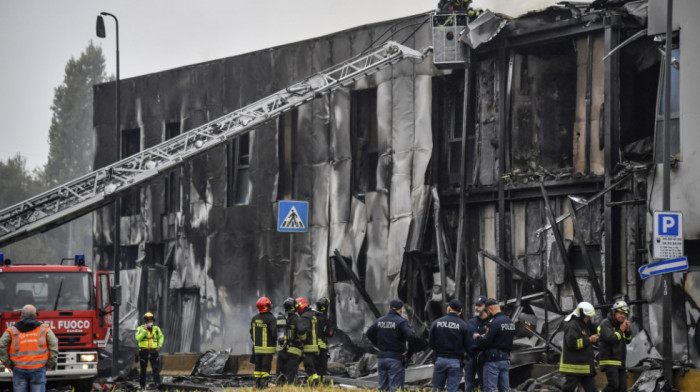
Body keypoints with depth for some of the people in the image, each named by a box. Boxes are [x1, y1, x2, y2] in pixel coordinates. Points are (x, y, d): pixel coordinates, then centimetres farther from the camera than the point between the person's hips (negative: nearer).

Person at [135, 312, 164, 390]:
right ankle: (142, 385, 13)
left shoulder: (156, 329, 8)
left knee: (156, 368, -10)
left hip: (153, 351, 2)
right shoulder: (140, 328, -1)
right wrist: (144, 330, -20)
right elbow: (138, 338, -16)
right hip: (143, 351, -2)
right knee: (143, 369, 5)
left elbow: (161, 337, 22)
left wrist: (159, 345, 6)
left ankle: (157, 383, -15)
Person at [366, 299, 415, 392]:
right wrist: (409, 353, -10)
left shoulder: (380, 321, 9)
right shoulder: (401, 321, -11)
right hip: (395, 359, -6)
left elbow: (369, 333, 21)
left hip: (381, 358, 6)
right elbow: (411, 336, -23)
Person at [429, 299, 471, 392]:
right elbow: (468, 346, -4)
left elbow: (430, 343, 2)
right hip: (455, 361, -2)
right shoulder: (463, 325, -7)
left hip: (440, 359, 2)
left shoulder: (436, 323, -1)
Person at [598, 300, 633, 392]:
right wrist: (621, 330, -11)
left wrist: (627, 330, -1)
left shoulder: (619, 324, 16)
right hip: (609, 361, -8)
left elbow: (628, 341, 16)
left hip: (620, 363, 8)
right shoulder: (606, 324, -9)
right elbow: (611, 339, -23)